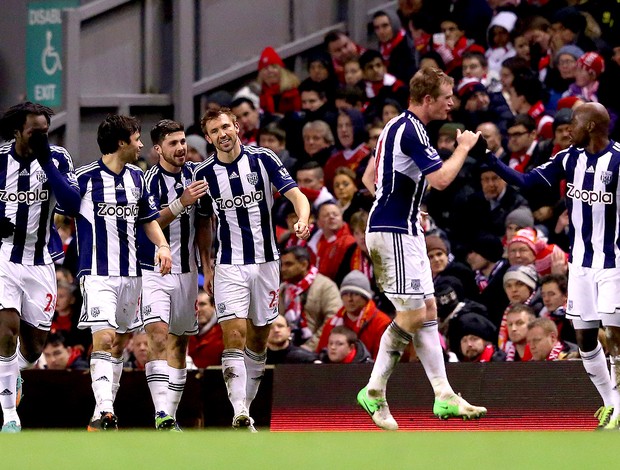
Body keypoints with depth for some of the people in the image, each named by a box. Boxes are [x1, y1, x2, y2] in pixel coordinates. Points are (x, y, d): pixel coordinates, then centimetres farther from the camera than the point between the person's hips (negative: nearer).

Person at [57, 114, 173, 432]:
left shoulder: (137, 177, 10)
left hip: (131, 273, 7)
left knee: (120, 344, 10)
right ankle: (103, 413, -26)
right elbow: (59, 217, -2)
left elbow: (148, 218, 20)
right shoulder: (84, 178, -9)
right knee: (104, 338, -19)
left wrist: (162, 245, 4)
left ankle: (105, 413, 17)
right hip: (98, 272, -7)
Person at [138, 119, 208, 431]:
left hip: (187, 270, 6)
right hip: (153, 271, -6)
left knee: (179, 343, 8)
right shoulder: (149, 180, -12)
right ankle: (162, 416, -28)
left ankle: (170, 416, 15)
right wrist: (181, 203, -31)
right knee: (158, 335, -20)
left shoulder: (195, 173, 5)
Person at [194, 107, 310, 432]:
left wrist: (302, 220, -29)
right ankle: (240, 415, -22)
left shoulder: (263, 159, -3)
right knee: (234, 337, -15)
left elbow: (295, 193, -8)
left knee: (258, 341, 8)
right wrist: (206, 268, 7)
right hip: (229, 267, -1)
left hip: (266, 262, 1)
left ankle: (247, 405, 22)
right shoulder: (204, 174, 1)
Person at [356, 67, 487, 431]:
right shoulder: (412, 130, -17)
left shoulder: (399, 126, 15)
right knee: (412, 314, -10)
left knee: (428, 311, 8)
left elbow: (371, 176, 23)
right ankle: (374, 391, -5)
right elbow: (441, 179, -25)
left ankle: (444, 396, 6)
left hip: (404, 230, 11)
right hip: (395, 232, -11)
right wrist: (464, 147, -9)